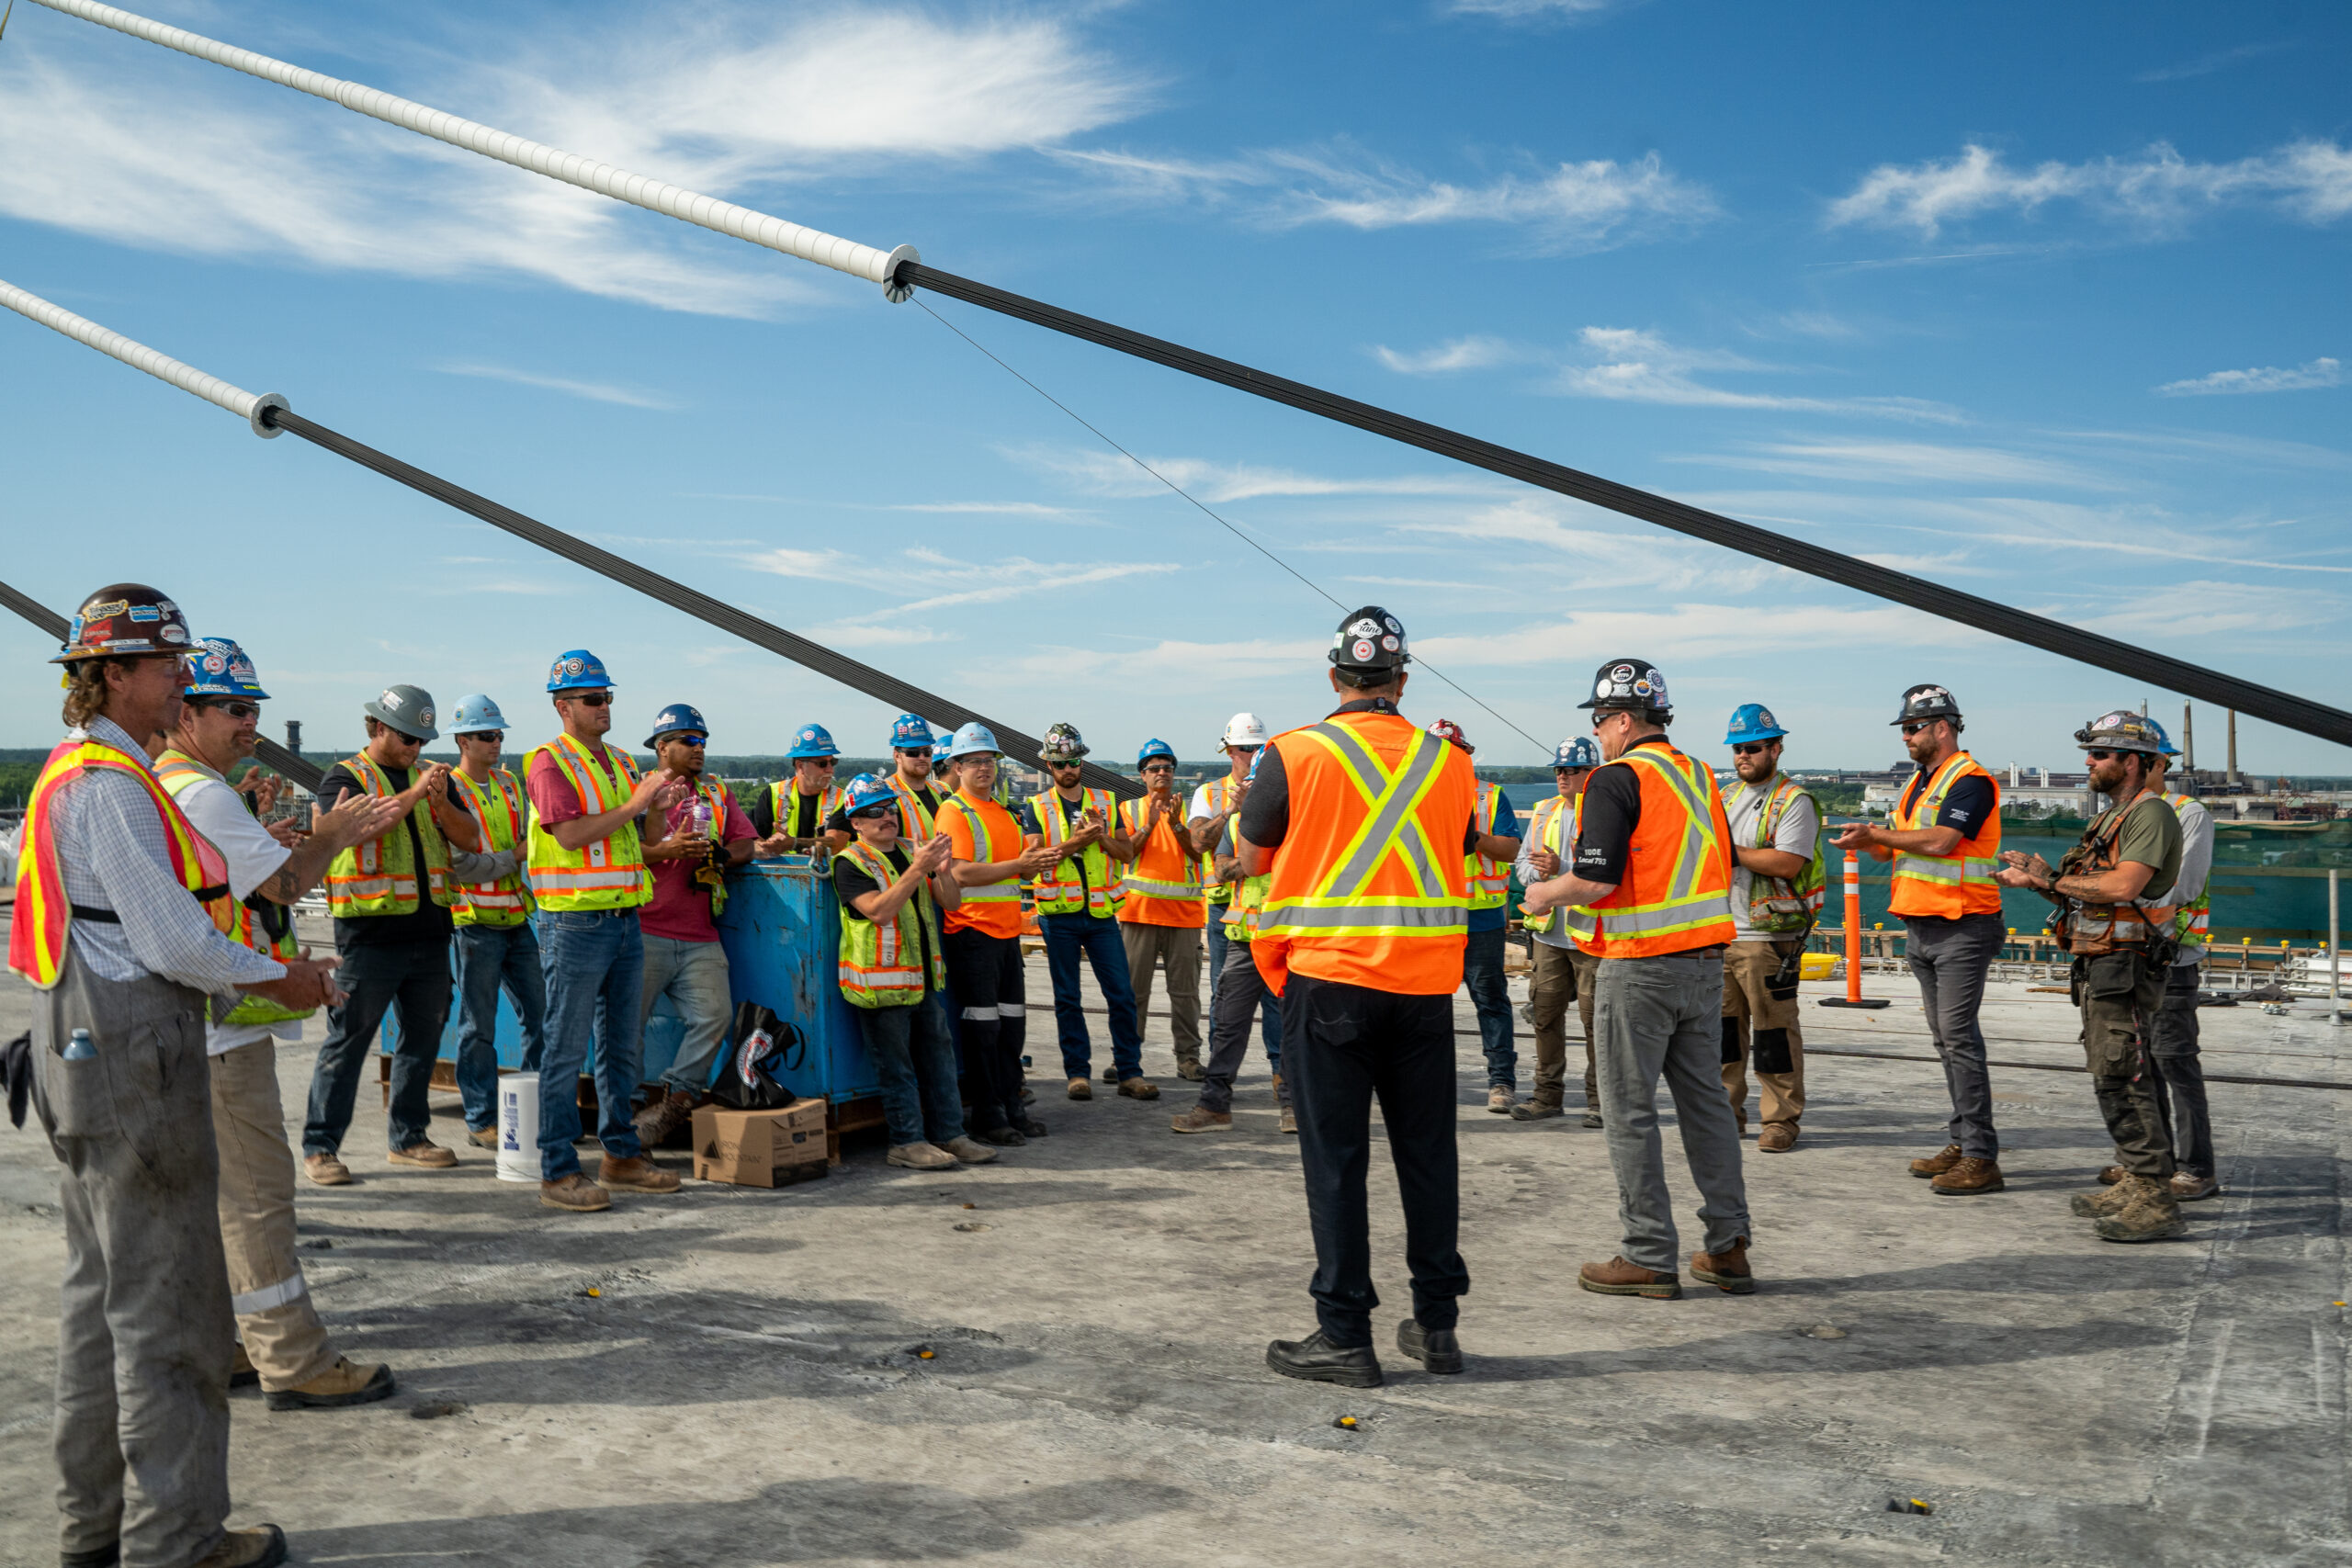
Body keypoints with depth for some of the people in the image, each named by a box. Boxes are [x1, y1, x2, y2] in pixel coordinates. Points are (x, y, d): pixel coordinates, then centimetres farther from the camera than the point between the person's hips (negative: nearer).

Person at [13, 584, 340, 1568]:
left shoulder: (78, 772, 15)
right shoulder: (109, 783, -17)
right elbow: (175, 942, -21)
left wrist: (258, 970, 13)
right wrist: (277, 981, -7)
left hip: (82, 1049, 11)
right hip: (136, 1054, -11)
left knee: (101, 1288, 18)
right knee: (166, 1300, -2)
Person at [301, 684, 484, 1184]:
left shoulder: (429, 777, 15)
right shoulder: (346, 777, -1)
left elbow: (470, 838, 8)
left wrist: (441, 801, -10)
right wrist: (412, 794, -23)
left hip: (429, 932, 6)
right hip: (370, 933, -6)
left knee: (423, 1037, 11)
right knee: (347, 1040, -1)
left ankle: (408, 1138, 22)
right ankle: (320, 1146, 7)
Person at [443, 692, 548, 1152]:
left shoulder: (510, 783, 13)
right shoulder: (449, 791, -7)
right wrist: (515, 855, -16)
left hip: (517, 919, 7)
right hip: (477, 923, -6)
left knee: (539, 1016, 8)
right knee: (479, 1027, 1)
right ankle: (481, 1121, 9)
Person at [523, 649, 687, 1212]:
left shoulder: (621, 761, 16)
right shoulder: (549, 763, -8)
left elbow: (646, 839, 18)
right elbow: (571, 835, -19)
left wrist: (659, 810, -2)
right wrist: (633, 805, -16)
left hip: (625, 918, 8)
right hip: (576, 922, -8)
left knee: (621, 1044, 13)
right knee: (566, 1049, -2)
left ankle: (621, 1155, 23)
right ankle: (558, 1171, 3)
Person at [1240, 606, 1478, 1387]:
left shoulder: (1296, 754, -6)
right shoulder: (1449, 762, 4)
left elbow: (1252, 859, 3)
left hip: (1328, 978, -3)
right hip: (1426, 980, 3)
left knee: (1335, 1156, 3)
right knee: (1427, 1150, 13)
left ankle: (1345, 1336, 7)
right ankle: (1437, 1322, 21)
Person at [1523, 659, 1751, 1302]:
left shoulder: (1618, 780, -13)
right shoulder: (1700, 777, 12)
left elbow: (1594, 880, -19)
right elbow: (1723, 867, 18)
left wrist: (1545, 894, -1)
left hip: (1640, 967, -8)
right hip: (1706, 961, 8)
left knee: (1630, 1111, 1)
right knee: (1705, 1100, 13)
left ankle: (1650, 1257, 5)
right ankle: (1727, 1248, 17)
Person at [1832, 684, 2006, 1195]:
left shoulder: (1970, 781, -11)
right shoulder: (1919, 782, 18)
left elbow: (1940, 841, -23)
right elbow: (1907, 847, 20)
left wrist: (1876, 834, -15)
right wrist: (1871, 844, 0)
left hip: (1962, 928, -9)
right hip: (1921, 928, 9)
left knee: (1959, 1037, -11)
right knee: (1946, 1039, 12)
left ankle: (1980, 1157, -9)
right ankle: (1960, 1142, 18)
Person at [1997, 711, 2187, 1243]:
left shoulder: (2151, 813, -11)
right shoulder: (2112, 816, 20)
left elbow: (2123, 886, -23)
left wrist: (2052, 879, -12)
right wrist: (2040, 877, 4)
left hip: (2127, 965, -10)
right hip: (2099, 963, 10)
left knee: (2121, 1080, -11)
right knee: (2113, 1078, 13)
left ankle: (2157, 1203, -7)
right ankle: (2137, 1186, 20)